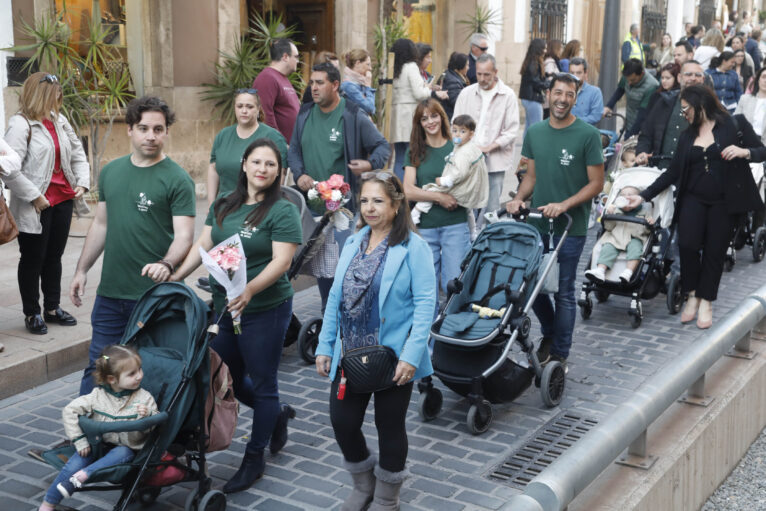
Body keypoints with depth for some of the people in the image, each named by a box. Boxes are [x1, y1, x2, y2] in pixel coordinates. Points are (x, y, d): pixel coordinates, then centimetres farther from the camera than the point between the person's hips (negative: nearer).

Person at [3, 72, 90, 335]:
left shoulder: (59, 121, 9)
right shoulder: (20, 125, -14)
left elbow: (77, 153, 19)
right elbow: (10, 169, -21)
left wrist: (82, 183, 6)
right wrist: (34, 196, -18)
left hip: (63, 200, 7)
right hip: (36, 206, -7)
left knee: (54, 257, 16)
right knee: (33, 260, 5)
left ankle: (53, 307, 29)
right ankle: (32, 314, 18)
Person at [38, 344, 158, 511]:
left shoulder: (144, 398, -9)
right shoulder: (98, 396, -8)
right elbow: (69, 411, -4)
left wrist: (146, 417, -30)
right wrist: (79, 441, -7)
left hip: (125, 448, -1)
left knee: (123, 453, -34)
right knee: (73, 465, -19)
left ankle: (83, 475, -37)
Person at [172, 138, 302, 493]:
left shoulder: (283, 211, -11)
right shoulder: (223, 206, 8)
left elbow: (281, 261, -19)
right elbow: (203, 245, 9)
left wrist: (249, 290, -33)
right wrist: (175, 277, -3)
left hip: (264, 311, -7)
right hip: (223, 307, 7)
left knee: (262, 384, 6)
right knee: (227, 379, 17)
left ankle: (255, 458, 22)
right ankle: (276, 416, 42)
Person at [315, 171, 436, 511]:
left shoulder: (413, 247, -10)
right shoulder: (353, 244, 8)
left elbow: (425, 303, -15)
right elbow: (336, 298, 10)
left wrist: (411, 355, -21)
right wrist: (325, 346, 7)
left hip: (392, 358, -5)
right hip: (350, 355, 5)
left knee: (390, 427, 10)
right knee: (342, 422, 7)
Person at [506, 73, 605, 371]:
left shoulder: (587, 135, -8)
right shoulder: (535, 132, 7)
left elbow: (596, 183, -7)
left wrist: (564, 205, -19)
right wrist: (518, 199, -5)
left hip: (571, 226, -4)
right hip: (536, 223, 4)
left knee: (564, 292, 4)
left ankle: (559, 355, 16)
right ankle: (549, 333, 37)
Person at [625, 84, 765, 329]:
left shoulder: (735, 124, 0)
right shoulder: (687, 136, 11)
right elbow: (673, 173, 10)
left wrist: (745, 152, -19)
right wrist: (643, 196, 4)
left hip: (724, 202, -2)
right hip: (694, 199, 2)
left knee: (715, 252, 3)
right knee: (688, 244, -16)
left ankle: (706, 302, 20)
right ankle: (692, 295, 4)